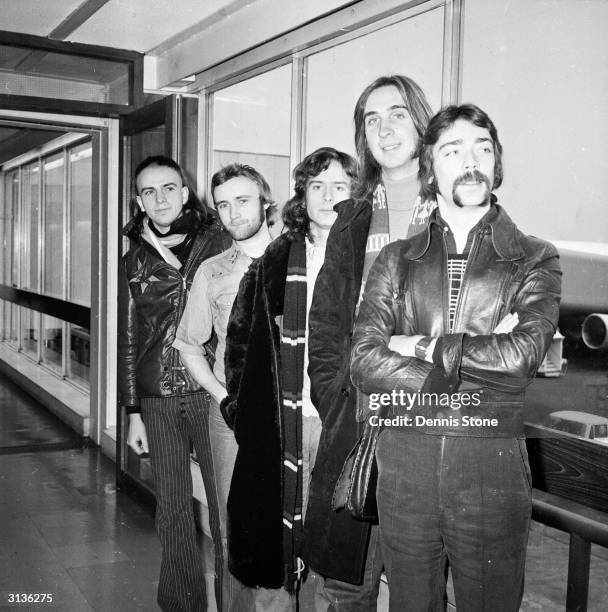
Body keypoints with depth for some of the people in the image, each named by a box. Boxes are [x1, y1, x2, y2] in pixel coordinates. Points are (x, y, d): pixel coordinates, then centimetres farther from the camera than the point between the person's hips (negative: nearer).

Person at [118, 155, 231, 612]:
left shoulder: (218, 243, 1)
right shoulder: (134, 261, 10)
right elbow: (127, 340, 13)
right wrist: (133, 412, 11)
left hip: (212, 395, -3)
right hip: (157, 403, 3)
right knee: (172, 513, 11)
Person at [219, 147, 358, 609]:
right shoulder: (275, 261, 9)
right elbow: (240, 337, 13)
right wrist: (238, 400, 7)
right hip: (281, 423, 2)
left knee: (338, 546, 5)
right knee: (274, 531, 8)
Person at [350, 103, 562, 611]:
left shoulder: (535, 260, 3)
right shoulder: (396, 259, 6)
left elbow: (521, 357, -14)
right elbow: (364, 363, -7)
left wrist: (422, 347, -8)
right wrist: (478, 361, -12)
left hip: (492, 469, -1)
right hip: (403, 466, 2)